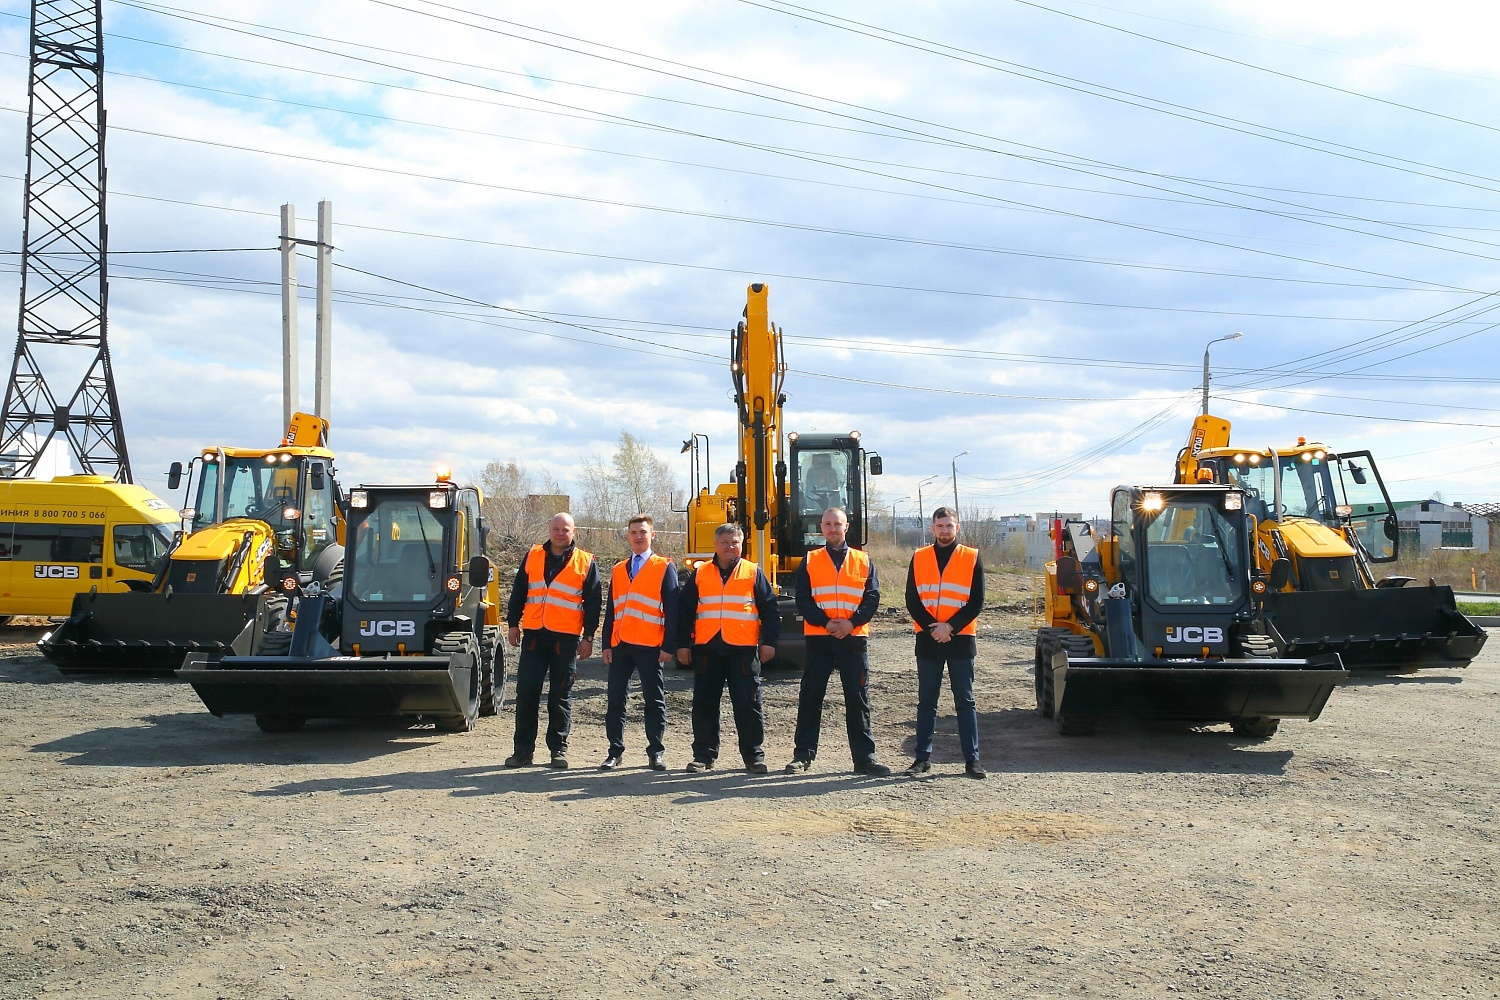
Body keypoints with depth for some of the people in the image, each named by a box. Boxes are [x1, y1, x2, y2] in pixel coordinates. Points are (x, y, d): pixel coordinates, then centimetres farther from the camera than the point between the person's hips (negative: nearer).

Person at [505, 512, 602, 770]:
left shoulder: (585, 563, 4)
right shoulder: (533, 556, 11)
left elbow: (592, 603, 4)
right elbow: (518, 592, 14)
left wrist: (588, 637, 0)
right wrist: (513, 624, 9)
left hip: (566, 638, -2)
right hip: (534, 635, 2)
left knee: (561, 696, 3)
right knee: (526, 692, 0)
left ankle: (559, 748, 12)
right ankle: (523, 749, 7)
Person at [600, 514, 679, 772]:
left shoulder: (665, 568, 2)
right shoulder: (619, 570, 16)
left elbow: (672, 610, -3)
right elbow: (611, 609, 15)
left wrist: (669, 646, -10)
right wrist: (606, 644, 8)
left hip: (651, 646, -4)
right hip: (621, 645, 4)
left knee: (654, 700, 4)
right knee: (616, 700, 4)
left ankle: (656, 751, 10)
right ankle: (615, 751, 11)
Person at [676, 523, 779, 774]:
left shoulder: (753, 573, 7)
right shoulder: (700, 574, 11)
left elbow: (769, 609, 6)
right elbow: (686, 611, 11)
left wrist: (769, 641, -2)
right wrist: (683, 644, 5)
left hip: (743, 649, -2)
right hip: (707, 649, 2)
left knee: (748, 704, 0)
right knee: (704, 704, 5)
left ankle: (754, 756, 8)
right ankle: (704, 755, 15)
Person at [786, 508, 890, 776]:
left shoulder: (863, 561, 10)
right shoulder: (809, 562, 8)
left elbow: (872, 598, 2)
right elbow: (803, 599, -1)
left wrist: (851, 623, -13)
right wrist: (826, 623, -14)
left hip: (854, 638, 0)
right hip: (819, 639, 0)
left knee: (857, 697, 2)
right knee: (810, 696, 2)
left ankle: (864, 756, 8)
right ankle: (803, 754, 10)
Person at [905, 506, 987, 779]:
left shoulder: (972, 558, 3)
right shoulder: (919, 558, 7)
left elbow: (977, 602, -2)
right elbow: (912, 600, 3)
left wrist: (950, 626, -12)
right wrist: (933, 628, -10)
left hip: (960, 639, -2)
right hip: (927, 640, 2)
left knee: (965, 701, 1)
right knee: (926, 701, 7)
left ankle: (972, 759, 4)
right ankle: (923, 757, 13)